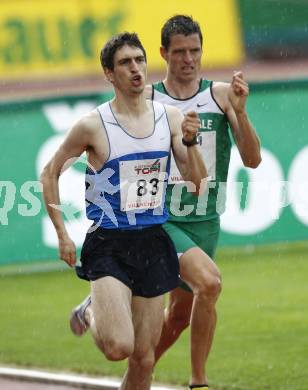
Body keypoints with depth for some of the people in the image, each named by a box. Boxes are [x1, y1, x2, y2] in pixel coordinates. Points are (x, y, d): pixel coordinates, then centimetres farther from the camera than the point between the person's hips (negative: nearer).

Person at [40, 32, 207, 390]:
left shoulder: (170, 118, 4)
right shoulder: (93, 126, -8)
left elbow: (197, 181, 4)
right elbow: (50, 174, 4)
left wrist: (190, 142, -14)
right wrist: (62, 234, -1)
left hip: (153, 243, 4)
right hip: (109, 245, -4)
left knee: (144, 359, 5)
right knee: (119, 347, -20)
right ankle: (91, 312, 14)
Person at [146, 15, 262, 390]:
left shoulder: (222, 95, 2)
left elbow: (252, 159, -4)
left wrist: (239, 111, -16)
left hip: (205, 221, 4)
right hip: (160, 220, -4)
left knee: (180, 315, 13)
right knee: (209, 282, -26)